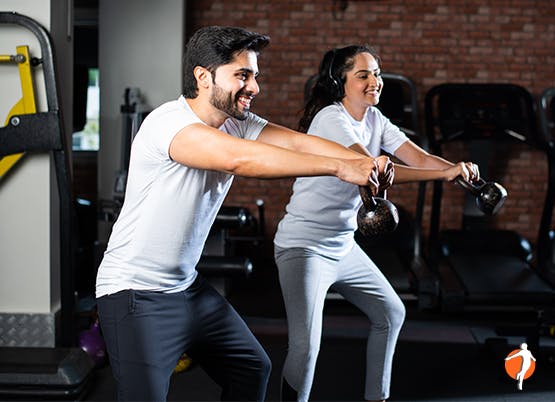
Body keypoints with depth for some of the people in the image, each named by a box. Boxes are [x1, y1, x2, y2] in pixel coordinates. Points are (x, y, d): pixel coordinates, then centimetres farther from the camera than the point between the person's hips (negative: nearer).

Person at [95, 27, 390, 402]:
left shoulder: (237, 124, 2)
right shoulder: (168, 122, -24)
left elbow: (298, 142, -12)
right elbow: (239, 159, -39)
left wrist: (366, 162, -30)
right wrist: (340, 168, -39)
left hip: (187, 285, 9)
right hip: (136, 295, -9)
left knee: (253, 369, 17)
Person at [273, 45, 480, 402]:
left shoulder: (376, 120, 6)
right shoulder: (331, 118, -20)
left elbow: (420, 158, -4)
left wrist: (461, 169, -24)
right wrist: (444, 173, -37)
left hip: (344, 246, 9)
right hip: (305, 247, -9)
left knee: (391, 313, 22)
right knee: (306, 345, -20)